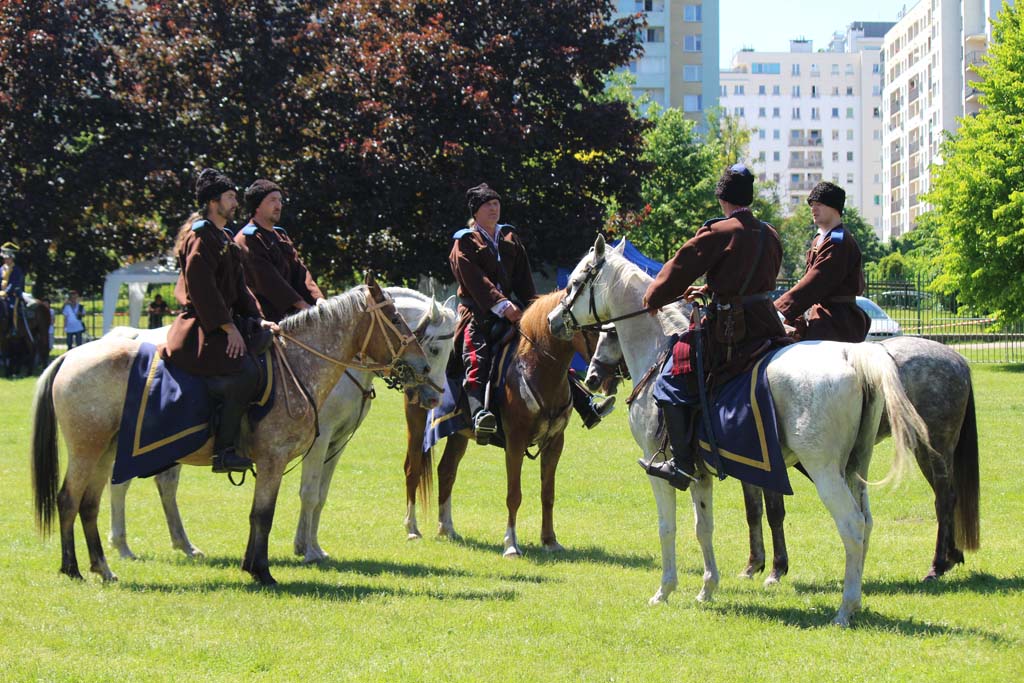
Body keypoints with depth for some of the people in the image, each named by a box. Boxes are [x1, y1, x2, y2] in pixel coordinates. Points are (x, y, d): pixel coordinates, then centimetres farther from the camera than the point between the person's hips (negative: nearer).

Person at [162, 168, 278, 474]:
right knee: (245, 371, -27)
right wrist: (229, 327, -19)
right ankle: (224, 451, -25)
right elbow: (202, 288, -18)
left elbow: (238, 288, 22)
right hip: (201, 327, -11)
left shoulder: (224, 239, 22)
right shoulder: (201, 236, -10)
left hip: (221, 322, 11)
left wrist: (255, 320, 9)